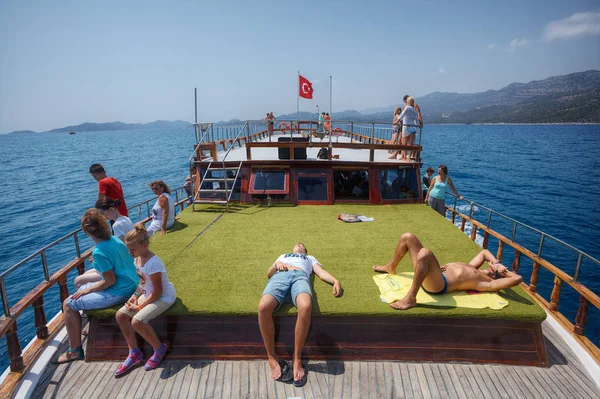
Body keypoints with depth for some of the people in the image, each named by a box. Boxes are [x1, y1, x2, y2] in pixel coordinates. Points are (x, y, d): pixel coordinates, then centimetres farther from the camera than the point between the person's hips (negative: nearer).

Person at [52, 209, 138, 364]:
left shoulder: (99, 252, -23)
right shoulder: (114, 239, 0)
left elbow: (110, 281, -20)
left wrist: (88, 289, -6)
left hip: (119, 292, -9)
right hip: (130, 285, 9)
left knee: (68, 304, 1)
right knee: (82, 287, 27)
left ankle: (75, 351, 12)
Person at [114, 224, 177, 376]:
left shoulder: (152, 263, -30)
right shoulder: (138, 258, -3)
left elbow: (158, 292, -24)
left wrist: (140, 306, -16)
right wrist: (135, 295, -3)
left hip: (164, 297, -9)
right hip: (148, 294, 9)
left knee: (137, 321, -26)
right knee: (120, 315, -2)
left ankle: (159, 348, 1)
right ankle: (134, 353, 12)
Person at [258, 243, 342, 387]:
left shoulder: (310, 258, 43)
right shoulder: (283, 256, 45)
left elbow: (322, 272, 22)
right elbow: (269, 274, 31)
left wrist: (335, 281, 1)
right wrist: (277, 264, 8)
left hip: (300, 276, -1)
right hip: (280, 276, 1)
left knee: (305, 307, -39)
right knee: (263, 307, -35)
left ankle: (297, 358, -21)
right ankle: (272, 358, -16)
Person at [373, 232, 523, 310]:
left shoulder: (488, 283, 4)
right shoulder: (473, 268, 25)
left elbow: (517, 279, -6)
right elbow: (485, 252, 39)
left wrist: (503, 270, 10)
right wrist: (498, 262, 25)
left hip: (438, 284, -8)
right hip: (432, 275, 8)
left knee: (425, 252, -40)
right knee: (408, 237, 7)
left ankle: (410, 298, -34)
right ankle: (391, 267, 22)